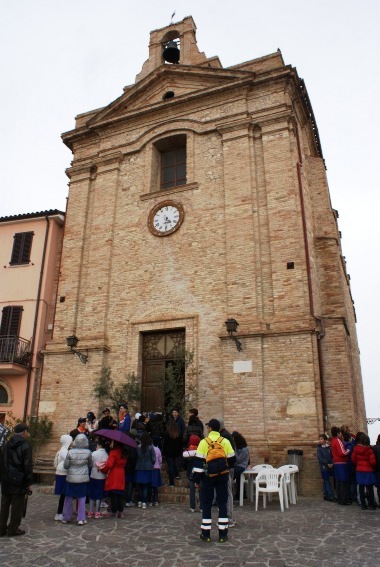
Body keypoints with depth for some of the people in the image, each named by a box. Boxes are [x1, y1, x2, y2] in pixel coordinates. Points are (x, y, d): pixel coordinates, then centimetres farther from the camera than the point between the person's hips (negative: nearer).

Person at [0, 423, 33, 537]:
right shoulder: (25, 445, -12)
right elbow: (28, 466, -13)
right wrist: (28, 483, -7)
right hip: (19, 480, -6)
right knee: (17, 506, 5)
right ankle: (13, 529, 10)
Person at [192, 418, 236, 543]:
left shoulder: (204, 442, -8)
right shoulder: (225, 442, -3)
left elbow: (198, 461, -8)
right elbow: (232, 460, 4)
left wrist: (196, 479, -2)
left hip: (208, 476, -1)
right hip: (222, 476, 2)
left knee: (206, 504, 9)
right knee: (222, 503, 9)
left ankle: (205, 533, 12)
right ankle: (223, 534, 10)